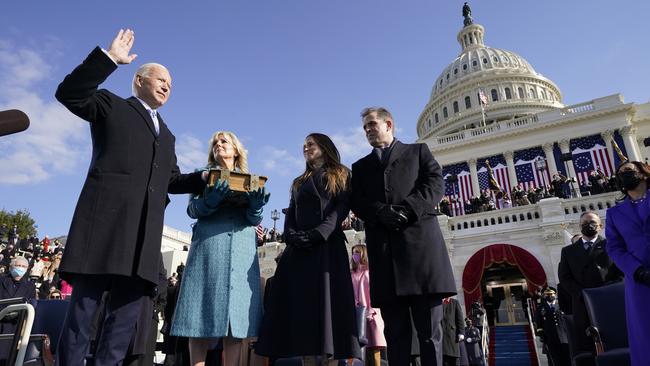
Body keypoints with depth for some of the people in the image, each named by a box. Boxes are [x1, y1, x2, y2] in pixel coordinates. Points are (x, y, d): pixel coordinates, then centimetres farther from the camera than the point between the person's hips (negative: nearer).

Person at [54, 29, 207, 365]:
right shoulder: (112, 106, 14)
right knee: (83, 307, -4)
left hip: (144, 233, 6)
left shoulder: (167, 136, 29)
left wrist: (206, 178, 11)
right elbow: (69, 94, -3)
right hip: (106, 220, -5)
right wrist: (109, 58, -9)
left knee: (126, 314, 4)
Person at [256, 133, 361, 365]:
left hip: (328, 246, -4)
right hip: (299, 250, 5)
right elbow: (290, 215, 16)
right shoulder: (299, 183, 27)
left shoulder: (340, 176, 13)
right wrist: (291, 236, -6)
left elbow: (342, 208, -2)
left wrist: (318, 234, -17)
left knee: (328, 303, -11)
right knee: (302, 306, -2)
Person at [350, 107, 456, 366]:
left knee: (429, 328, -1)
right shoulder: (361, 166, 25)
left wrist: (407, 210, -12)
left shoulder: (418, 151, 20)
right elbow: (357, 203, 9)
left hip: (420, 240, -2)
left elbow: (436, 184, 3)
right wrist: (381, 213, -11)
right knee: (395, 330, 2)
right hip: (382, 248, 2)